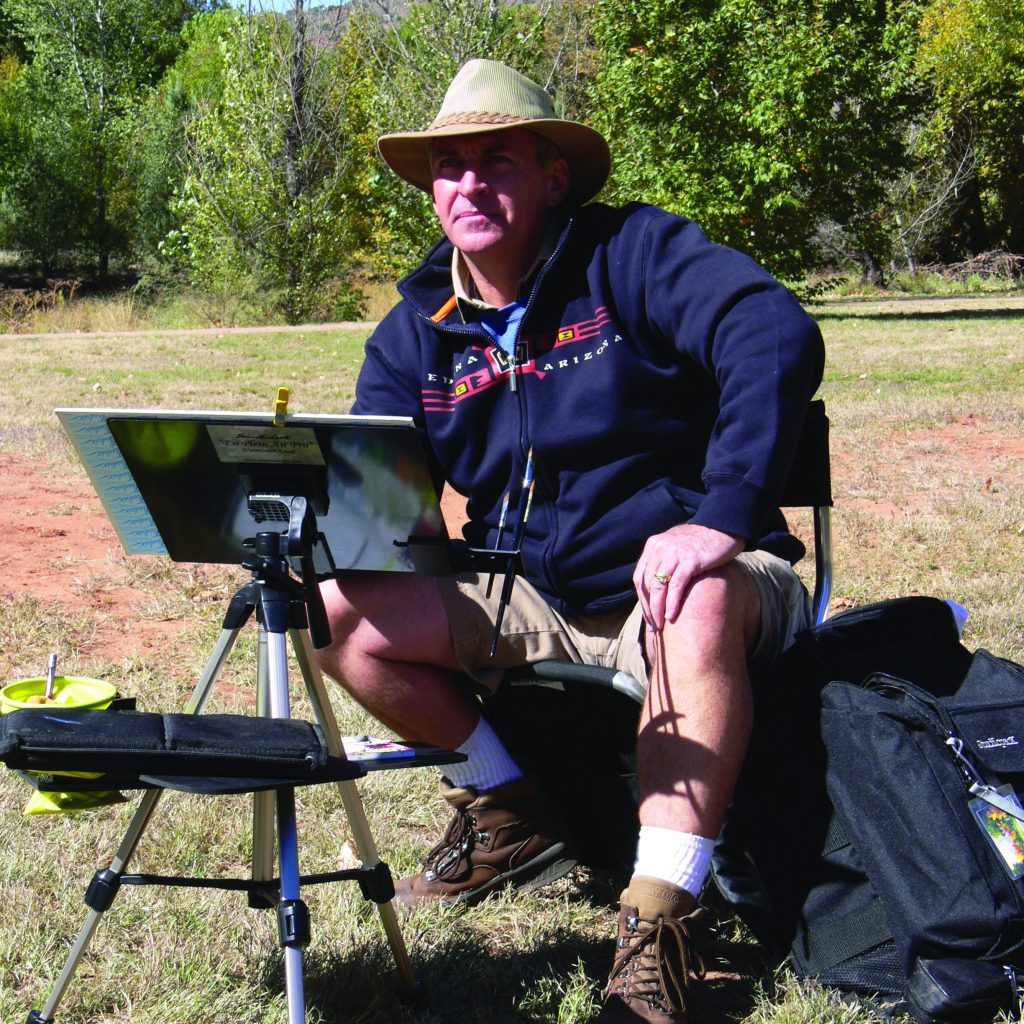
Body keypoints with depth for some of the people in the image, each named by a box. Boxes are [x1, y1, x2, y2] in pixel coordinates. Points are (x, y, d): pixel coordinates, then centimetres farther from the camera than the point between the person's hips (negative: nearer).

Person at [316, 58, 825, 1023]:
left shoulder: (631, 253, -10)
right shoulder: (416, 332, 6)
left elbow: (777, 338, -26)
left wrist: (721, 519, -38)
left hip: (680, 576, -5)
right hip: (534, 600, 6)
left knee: (700, 606, -41)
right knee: (340, 611, -12)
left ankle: (656, 928, -36)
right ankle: (510, 813, 8)